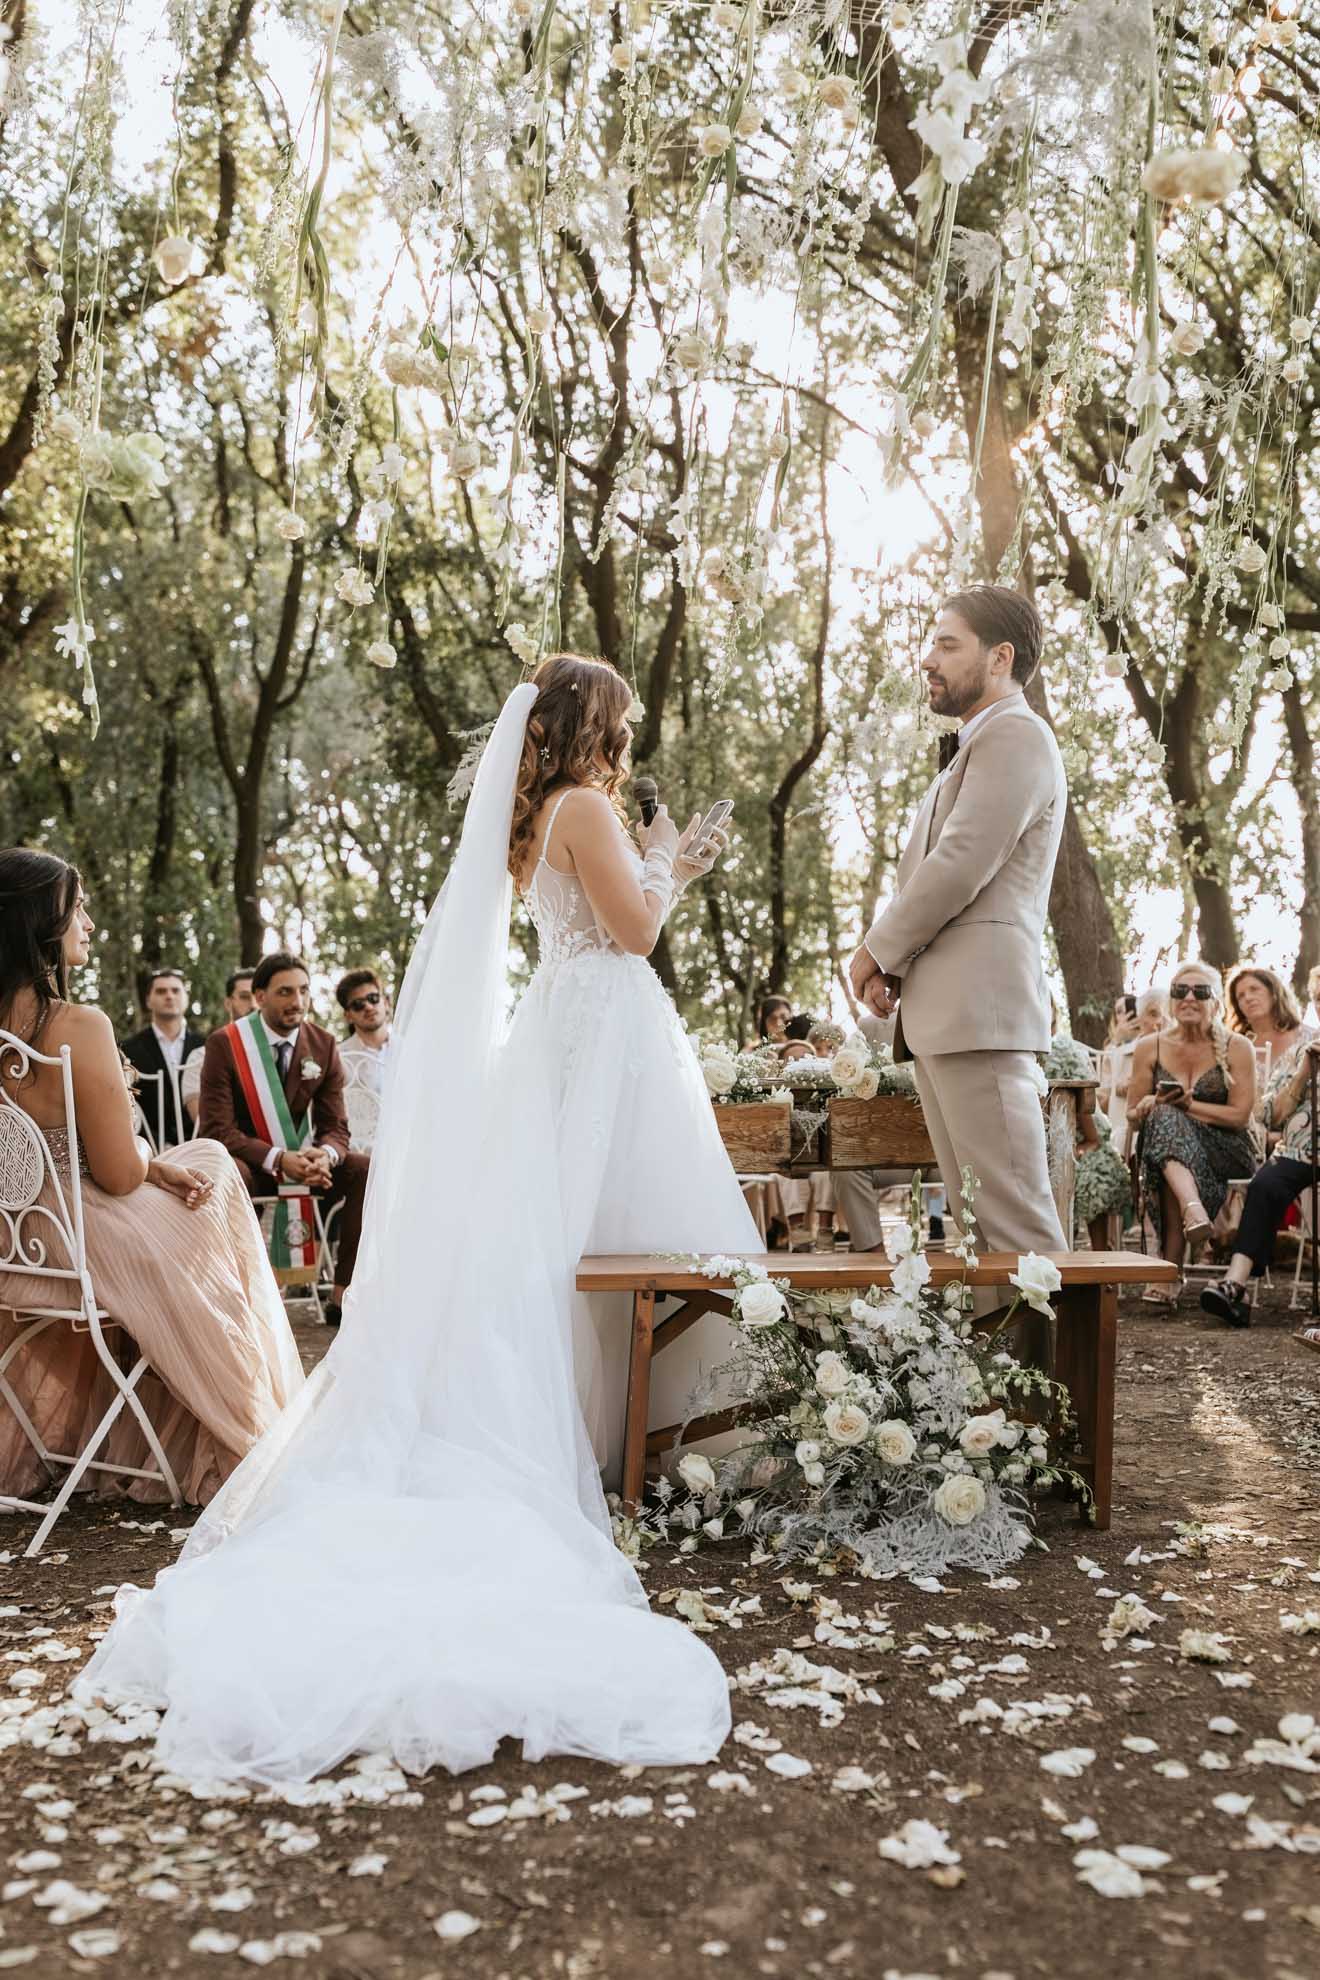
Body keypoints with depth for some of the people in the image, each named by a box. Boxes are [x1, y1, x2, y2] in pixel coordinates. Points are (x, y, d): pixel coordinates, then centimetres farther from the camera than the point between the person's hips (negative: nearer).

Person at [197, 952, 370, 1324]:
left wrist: (325, 1154, -27)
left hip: (303, 1158, 4)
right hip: (246, 1161, -4)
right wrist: (278, 1159, -31)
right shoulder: (224, 1044, -12)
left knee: (368, 1171, -20)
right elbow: (217, 1128, -16)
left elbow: (335, 1125, 0)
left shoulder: (323, 1046, -1)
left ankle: (342, 1297, -17)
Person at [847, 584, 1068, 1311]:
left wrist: (877, 951, -4)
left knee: (1015, 1222, -9)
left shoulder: (1016, 736, -5)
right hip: (940, 1015, 10)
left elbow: (960, 866, -15)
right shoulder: (975, 749, 26)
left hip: (980, 1010, -10)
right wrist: (895, 963, 8)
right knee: (975, 1222, 11)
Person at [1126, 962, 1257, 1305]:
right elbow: (1133, 1114, 10)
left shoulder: (1236, 1048, 2)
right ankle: (1193, 1209, -58)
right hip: (1162, 1139, 2)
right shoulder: (1150, 1048, 9)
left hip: (1225, 1151, -2)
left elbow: (1240, 1116, -6)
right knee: (1164, 1117, -34)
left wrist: (1187, 1104, -14)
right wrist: (1150, 1106, -14)